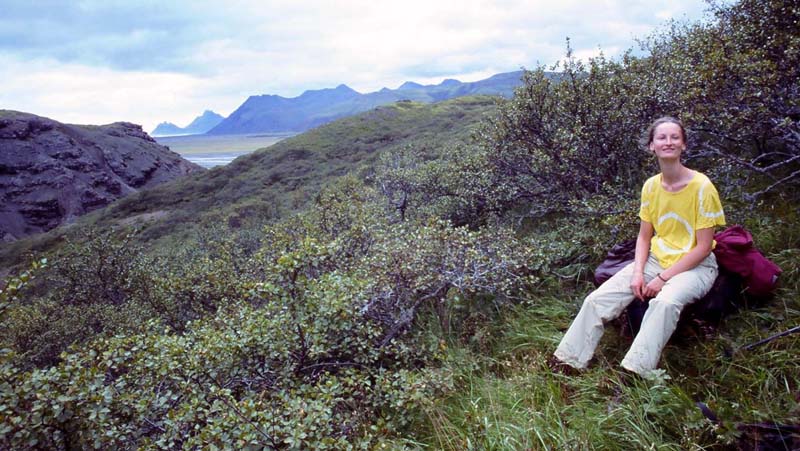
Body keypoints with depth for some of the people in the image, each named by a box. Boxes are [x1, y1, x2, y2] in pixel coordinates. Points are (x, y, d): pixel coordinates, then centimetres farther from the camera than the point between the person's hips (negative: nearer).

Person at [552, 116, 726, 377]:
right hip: (655, 259, 5)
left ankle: (635, 374, -33)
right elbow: (644, 236, 7)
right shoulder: (651, 186, 1)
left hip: (695, 266, -5)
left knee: (665, 302, -38)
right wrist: (638, 272, -11)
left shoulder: (702, 187, -14)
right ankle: (567, 363, -7)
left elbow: (704, 247, -14)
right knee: (599, 298, -14)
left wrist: (663, 278, -17)